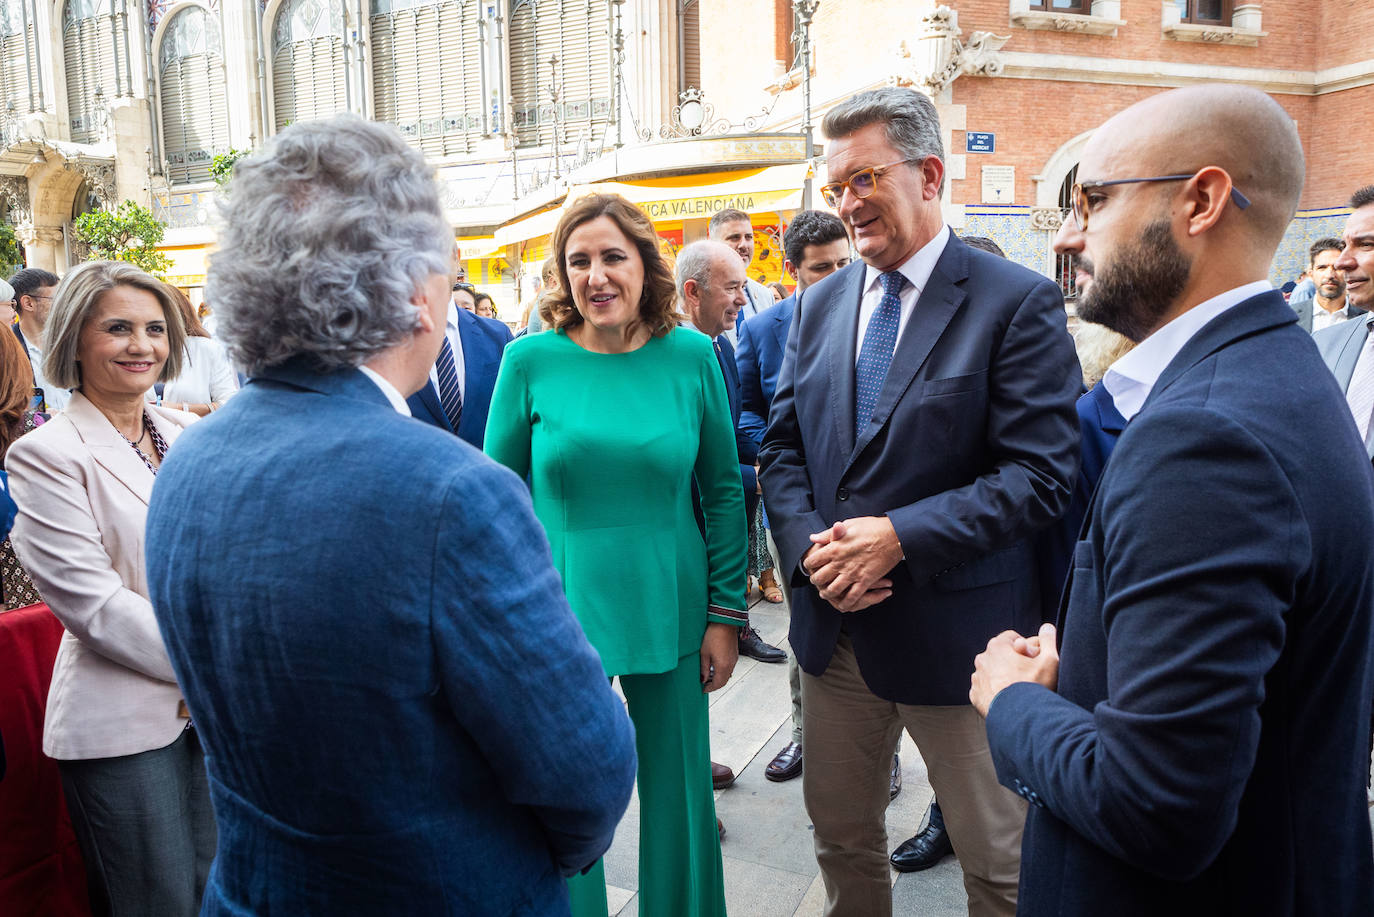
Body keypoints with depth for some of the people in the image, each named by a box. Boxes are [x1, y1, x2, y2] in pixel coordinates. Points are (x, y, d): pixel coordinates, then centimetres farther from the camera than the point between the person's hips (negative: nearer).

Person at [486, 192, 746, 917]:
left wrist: (727, 614, 0)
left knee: (679, 794, 15)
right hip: (560, 617, -1)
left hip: (669, 613, 1)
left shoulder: (690, 354, -3)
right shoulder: (531, 359, -6)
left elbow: (723, 492, 2)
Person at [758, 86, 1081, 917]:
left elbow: (1042, 475, -16)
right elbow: (782, 447, 8)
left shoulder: (1018, 302, -10)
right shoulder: (819, 304, 8)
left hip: (955, 629, -5)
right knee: (842, 838, 21)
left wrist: (899, 536, -22)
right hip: (834, 623, 5)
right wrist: (812, 544, -10)